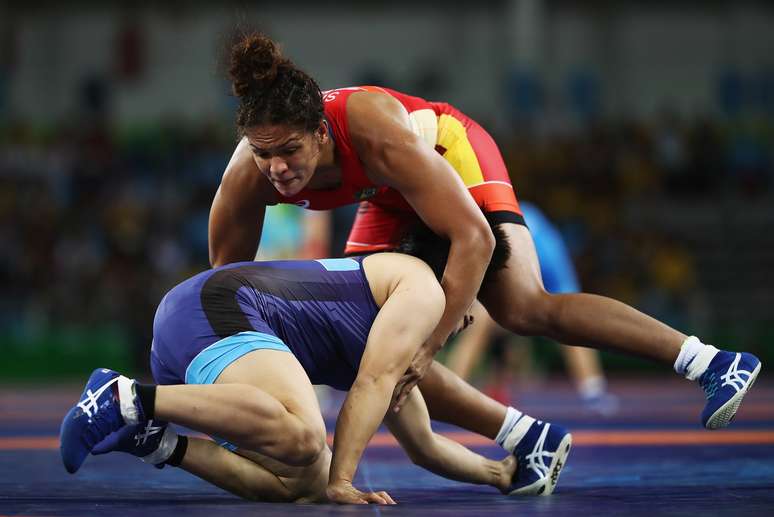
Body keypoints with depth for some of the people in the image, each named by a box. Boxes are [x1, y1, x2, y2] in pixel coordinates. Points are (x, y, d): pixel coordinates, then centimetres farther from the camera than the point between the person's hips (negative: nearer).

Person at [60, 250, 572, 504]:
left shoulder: (396, 342, 34)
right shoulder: (424, 287, 5)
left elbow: (425, 446, 43)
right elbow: (370, 386, -8)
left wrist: (502, 473, 44)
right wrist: (340, 481, -12)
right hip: (217, 308, -9)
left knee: (302, 482, -6)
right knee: (300, 435, -35)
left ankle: (155, 440, -9)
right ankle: (132, 397, -29)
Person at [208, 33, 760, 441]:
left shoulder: (378, 135, -43)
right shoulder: (245, 180, -30)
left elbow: (472, 237, -41)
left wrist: (428, 346, -44)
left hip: (452, 154, -6)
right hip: (392, 202, 6)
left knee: (523, 308, -23)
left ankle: (714, 362, -18)